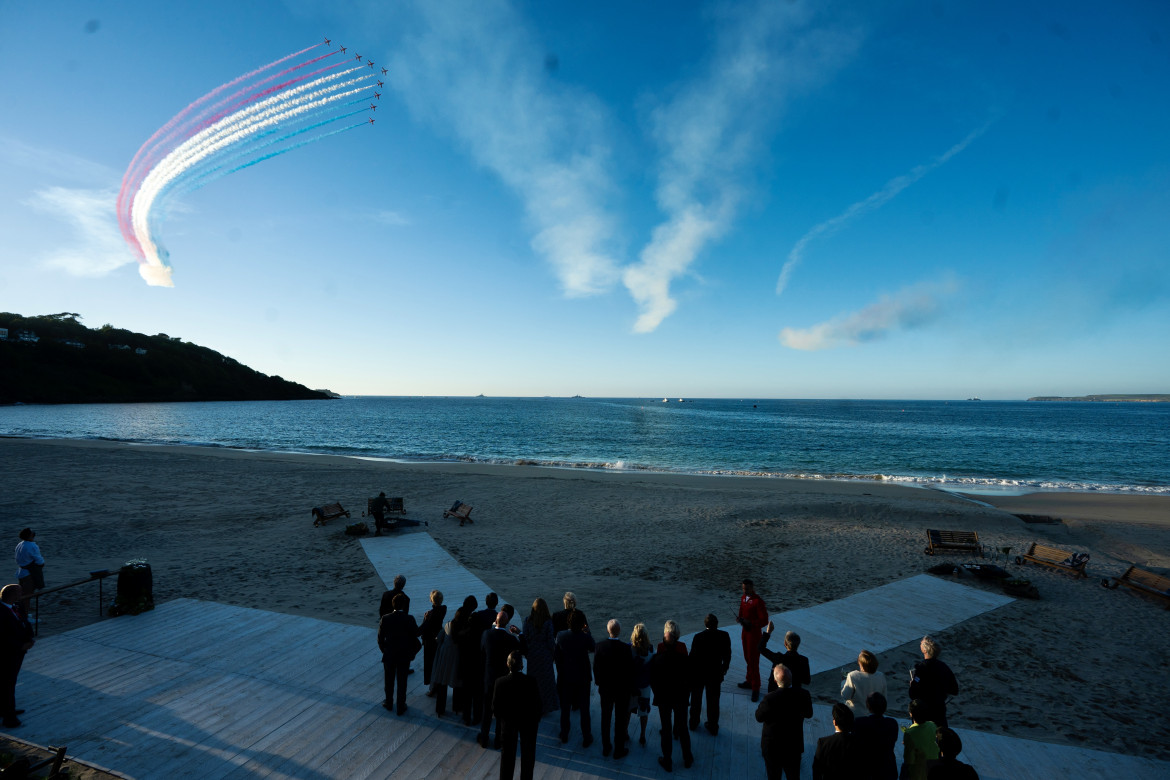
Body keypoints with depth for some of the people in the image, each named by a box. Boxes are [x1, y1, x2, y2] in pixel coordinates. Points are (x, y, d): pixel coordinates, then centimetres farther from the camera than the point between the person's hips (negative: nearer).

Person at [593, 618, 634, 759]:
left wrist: (599, 683, 10)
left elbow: (595, 667, -5)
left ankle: (606, 747, 35)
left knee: (605, 718, 21)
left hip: (605, 689, 3)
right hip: (622, 689, -3)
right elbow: (630, 670, -15)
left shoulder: (600, 646, -16)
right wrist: (630, 688, 1)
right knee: (621, 720, 15)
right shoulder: (626, 648, -24)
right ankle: (619, 750, 28)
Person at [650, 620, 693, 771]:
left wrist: (657, 693, 6)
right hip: (681, 697, 1)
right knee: (683, 727, 20)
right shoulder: (683, 657, -20)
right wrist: (686, 694, 8)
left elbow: (652, 680, -12)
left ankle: (667, 761, 29)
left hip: (663, 698, -1)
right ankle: (687, 759, 36)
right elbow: (689, 679, -9)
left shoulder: (657, 658, -23)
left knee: (666, 729, 16)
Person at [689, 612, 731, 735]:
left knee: (696, 699, 19)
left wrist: (690, 672, -1)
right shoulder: (724, 636, -14)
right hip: (715, 674, 2)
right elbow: (727, 655, -2)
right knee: (713, 701, 18)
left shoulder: (698, 637, -22)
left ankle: (694, 723, 33)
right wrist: (724, 668, 16)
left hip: (698, 674, -2)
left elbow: (693, 656, -16)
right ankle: (713, 726, 29)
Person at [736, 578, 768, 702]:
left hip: (754, 633, -8)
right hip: (745, 631, 8)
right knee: (747, 658, 18)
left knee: (753, 661, -2)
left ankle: (755, 689, 8)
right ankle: (750, 681, 34)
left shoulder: (758, 601, -21)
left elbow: (764, 620, -19)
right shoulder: (743, 598, 4)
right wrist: (739, 618, -4)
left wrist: (749, 623, -26)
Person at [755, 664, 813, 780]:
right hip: (795, 745, 3)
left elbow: (759, 717, -16)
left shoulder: (770, 698, -32)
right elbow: (809, 714, -2)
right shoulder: (803, 695, -21)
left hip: (772, 746, -3)